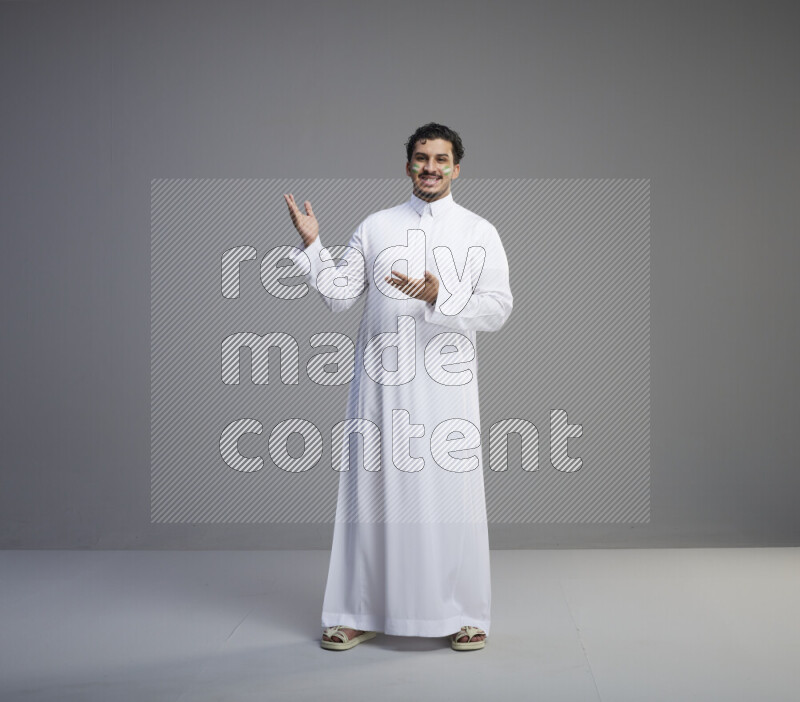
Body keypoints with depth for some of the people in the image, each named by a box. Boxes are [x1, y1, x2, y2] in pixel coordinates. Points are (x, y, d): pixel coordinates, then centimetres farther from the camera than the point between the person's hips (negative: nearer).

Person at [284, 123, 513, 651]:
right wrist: (312, 245, -2)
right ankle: (360, 615, 17)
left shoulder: (480, 233, 7)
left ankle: (464, 615, 16)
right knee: (374, 493, 6)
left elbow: (499, 309, -2)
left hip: (447, 385, -1)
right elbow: (340, 296, 9)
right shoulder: (375, 227, 12)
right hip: (382, 381, 2)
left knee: (453, 497, 1)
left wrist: (439, 298, -16)